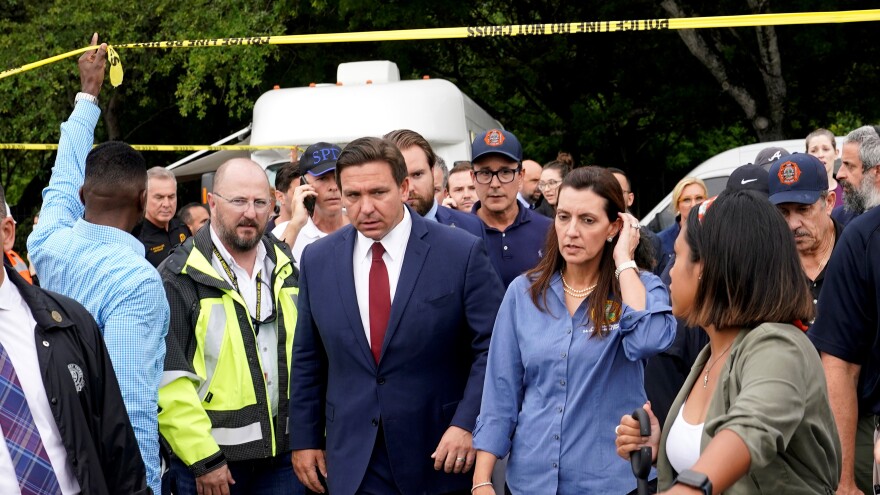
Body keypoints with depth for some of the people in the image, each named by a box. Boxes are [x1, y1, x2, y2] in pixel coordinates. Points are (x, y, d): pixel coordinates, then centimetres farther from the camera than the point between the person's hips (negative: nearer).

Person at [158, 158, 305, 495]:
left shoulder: (287, 268, 8)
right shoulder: (179, 278, -8)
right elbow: (168, 378, -12)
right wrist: (203, 459, -14)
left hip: (284, 451, 4)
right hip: (210, 458, -4)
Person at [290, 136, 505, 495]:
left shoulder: (462, 252, -8)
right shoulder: (318, 260, 3)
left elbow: (491, 346, -6)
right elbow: (308, 360, 10)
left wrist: (467, 423, -14)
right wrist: (304, 439, 10)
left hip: (438, 455, -2)